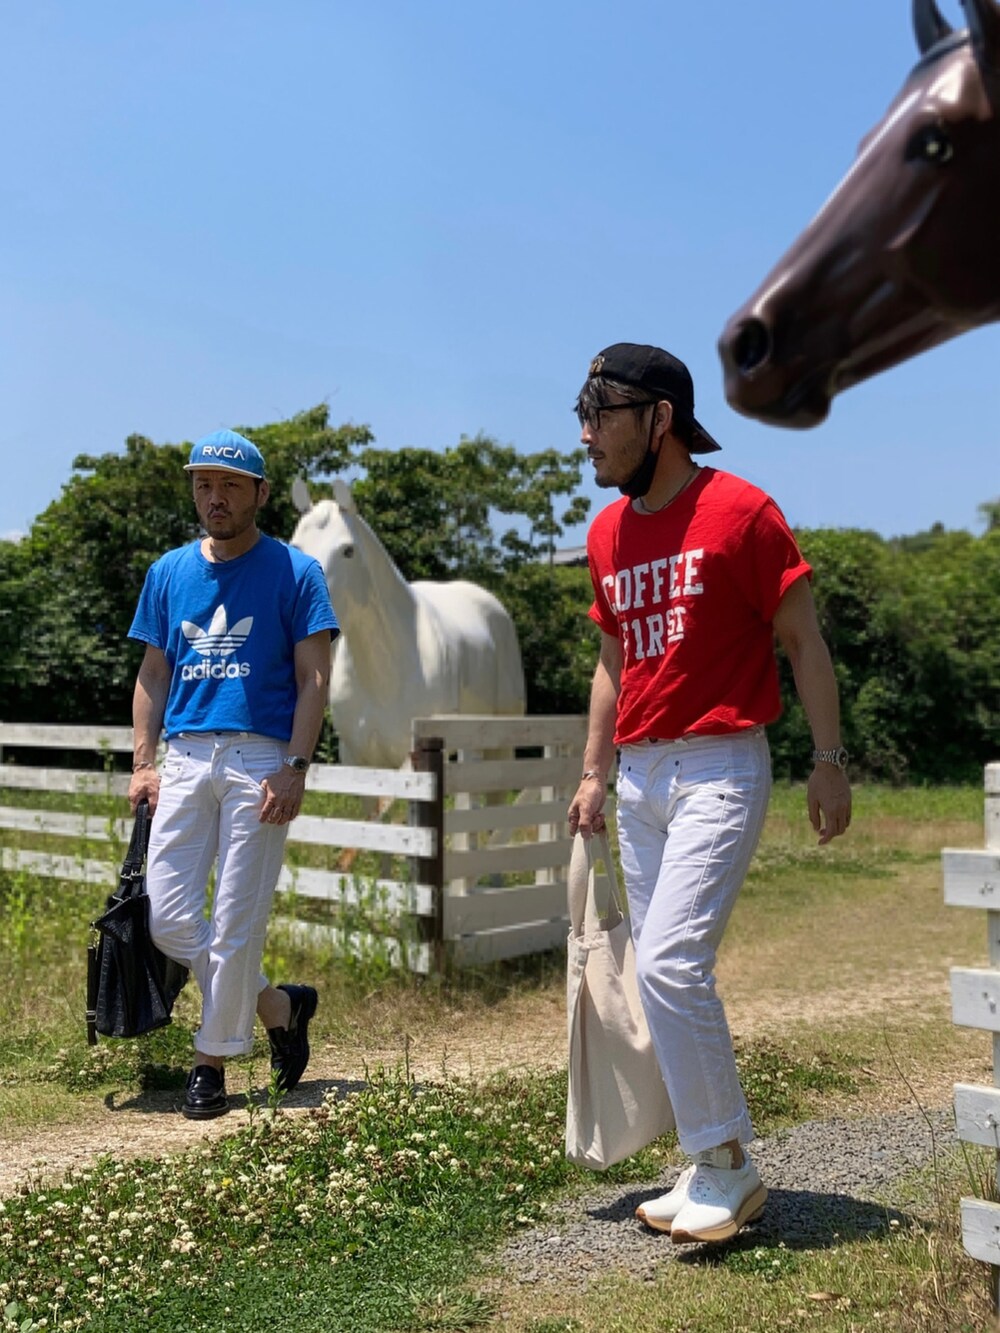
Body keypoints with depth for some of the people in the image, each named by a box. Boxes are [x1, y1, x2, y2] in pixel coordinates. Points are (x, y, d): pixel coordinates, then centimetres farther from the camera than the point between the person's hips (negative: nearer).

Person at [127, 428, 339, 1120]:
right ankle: (279, 1005, 21)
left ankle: (213, 1062, 15)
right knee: (167, 917, 1)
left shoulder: (294, 571, 2)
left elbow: (313, 679, -3)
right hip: (185, 758, 5)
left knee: (236, 922, -1)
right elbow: (153, 674, 16)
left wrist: (294, 768, -14)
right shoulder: (169, 572, 15)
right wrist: (144, 763, 5)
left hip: (260, 759, -5)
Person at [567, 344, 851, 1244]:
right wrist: (594, 776, 15)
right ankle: (712, 1172, 24)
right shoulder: (607, 534, 12)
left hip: (720, 768, -7)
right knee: (666, 975, 10)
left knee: (668, 965, -15)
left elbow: (803, 640, -5)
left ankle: (728, 1169, 4)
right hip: (640, 776, 7)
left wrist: (829, 760, -10)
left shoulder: (740, 511, -8)